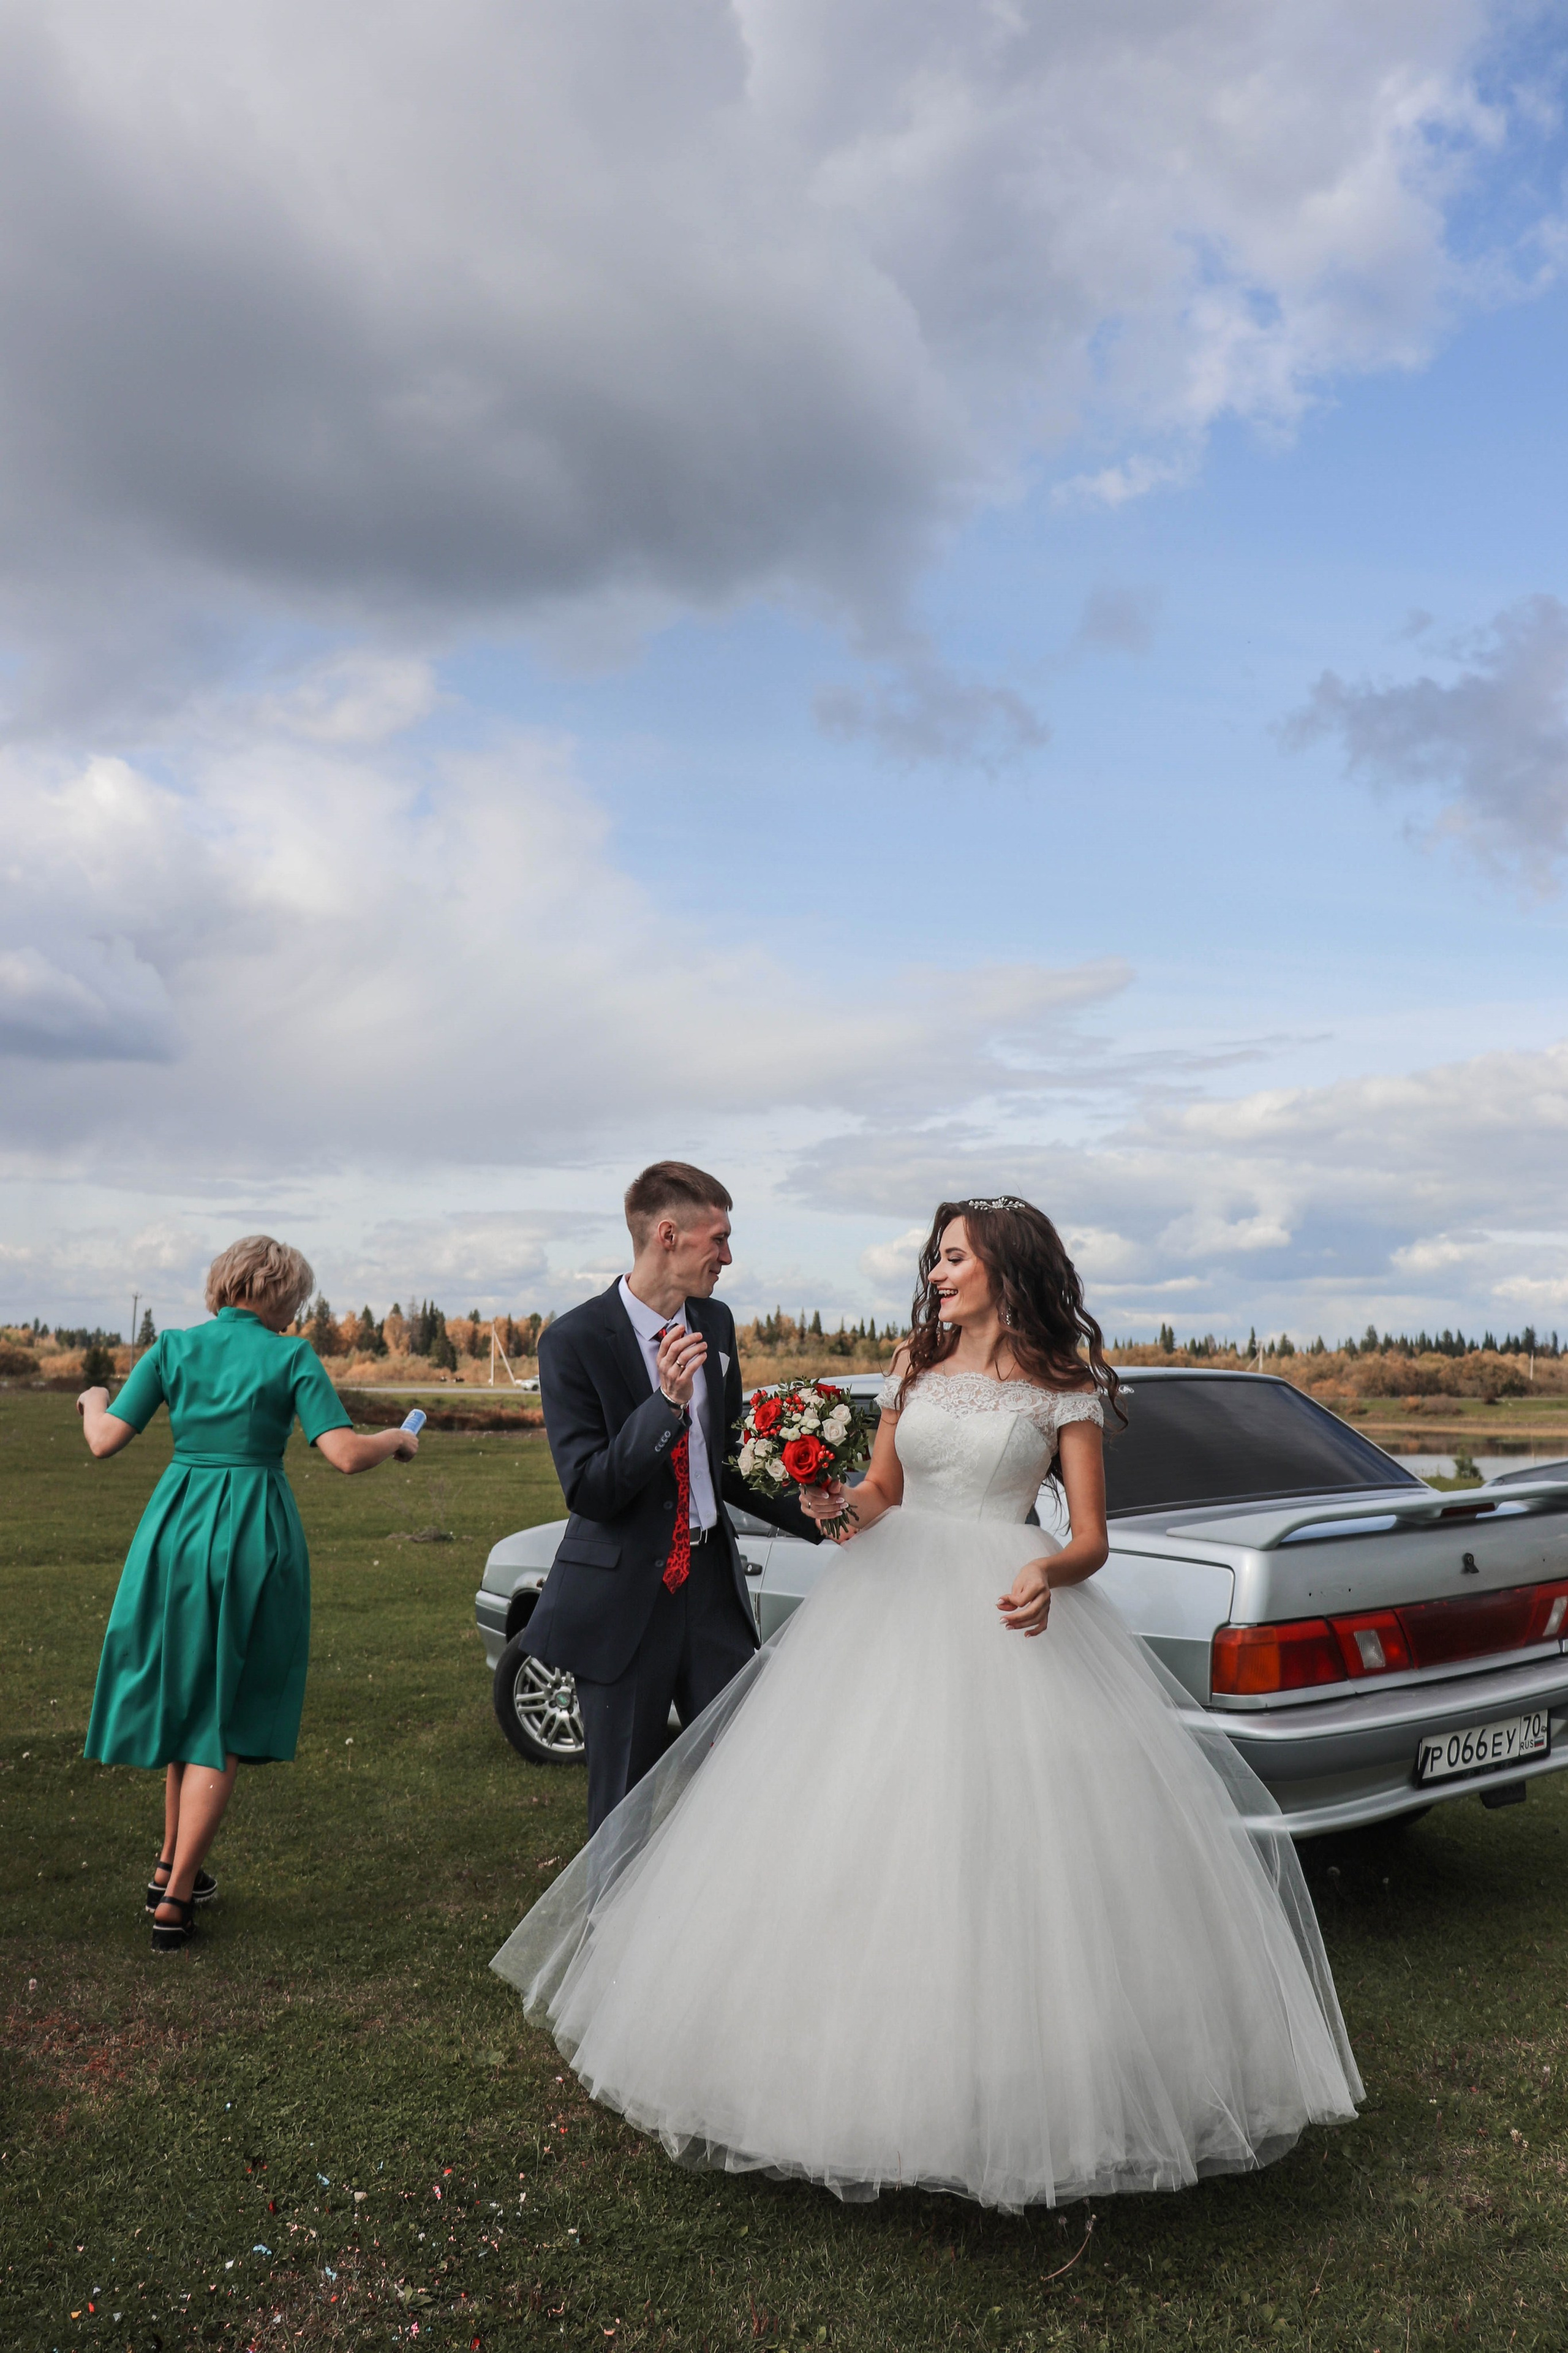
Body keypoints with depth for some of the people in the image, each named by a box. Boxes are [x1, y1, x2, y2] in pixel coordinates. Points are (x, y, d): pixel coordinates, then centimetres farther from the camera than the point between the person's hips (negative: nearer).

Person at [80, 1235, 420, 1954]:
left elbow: (105, 1441, 0)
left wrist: (93, 1400, 21)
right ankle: (174, 1900, 7)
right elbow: (345, 1455, -13)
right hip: (254, 1538, -3)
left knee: (185, 1697, 22)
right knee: (223, 1722, 7)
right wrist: (396, 1440, 7)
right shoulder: (291, 1357, -5)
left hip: (175, 1533, 3)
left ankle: (171, 1867, 33)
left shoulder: (174, 1346, 3)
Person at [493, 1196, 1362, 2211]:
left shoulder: (1065, 1389, -1)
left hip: (1005, 1614, -3)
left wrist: (1050, 1576, -24)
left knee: (1015, 1838, -4)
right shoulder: (915, 1368, 10)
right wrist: (837, 1501, -9)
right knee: (864, 1833, 3)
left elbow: (1091, 1537, -3)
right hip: (896, 1603, 4)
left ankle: (1024, 2083, 14)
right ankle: (871, 2063, 19)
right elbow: (881, 1496, 13)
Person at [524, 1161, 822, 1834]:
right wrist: (667, 1404, -28)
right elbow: (586, 1490, -17)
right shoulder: (574, 1341, -13)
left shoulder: (716, 1323, 6)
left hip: (713, 1584, 5)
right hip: (623, 1603, -5)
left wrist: (820, 1516, 1)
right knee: (624, 1803, 10)